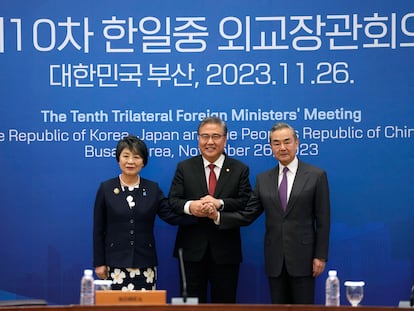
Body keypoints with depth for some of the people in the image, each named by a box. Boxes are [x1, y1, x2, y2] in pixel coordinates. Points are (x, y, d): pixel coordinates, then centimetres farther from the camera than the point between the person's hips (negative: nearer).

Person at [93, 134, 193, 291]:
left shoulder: (153, 189, 7)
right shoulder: (106, 188, 2)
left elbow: (171, 216, -2)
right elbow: (98, 230, 4)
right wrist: (99, 263, 1)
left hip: (145, 264, 2)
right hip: (116, 264, -2)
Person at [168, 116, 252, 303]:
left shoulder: (240, 170, 5)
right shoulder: (184, 167, 7)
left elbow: (247, 204, -6)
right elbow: (172, 201, -2)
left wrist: (219, 204, -22)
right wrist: (190, 206, -24)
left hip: (225, 251, 0)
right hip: (192, 250, 0)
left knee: (224, 302, 8)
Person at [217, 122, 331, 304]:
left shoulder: (316, 176, -1)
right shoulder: (263, 179, 9)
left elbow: (323, 220, -3)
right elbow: (247, 216, 5)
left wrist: (321, 256, -7)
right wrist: (218, 216, -10)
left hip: (302, 257, -3)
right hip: (275, 260, 3)